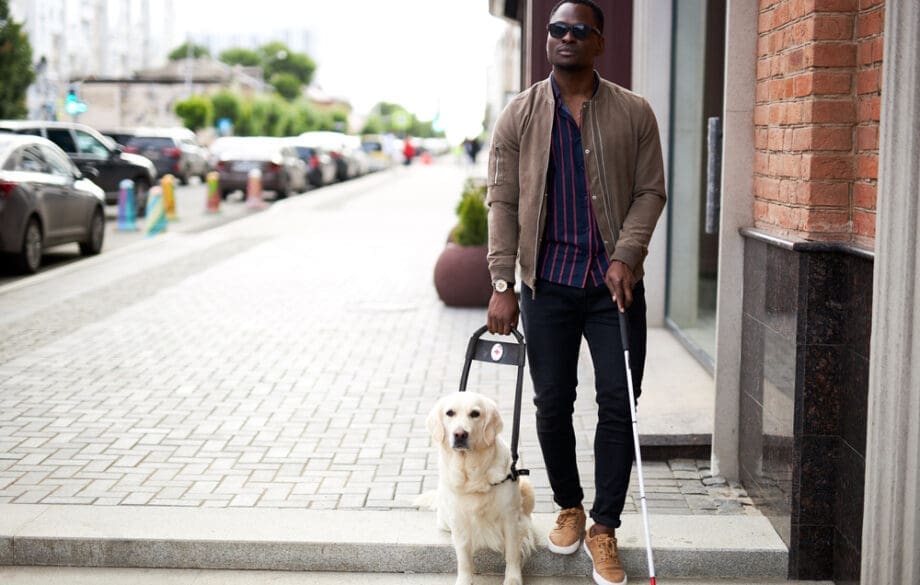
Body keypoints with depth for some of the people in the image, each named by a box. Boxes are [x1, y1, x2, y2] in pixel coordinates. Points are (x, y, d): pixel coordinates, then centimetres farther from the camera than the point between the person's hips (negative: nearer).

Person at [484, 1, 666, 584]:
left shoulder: (634, 113, 4)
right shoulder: (519, 116, 4)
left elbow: (650, 192, 3)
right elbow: (502, 203, 1)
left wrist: (626, 256, -13)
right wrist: (502, 284, -7)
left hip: (615, 283, 0)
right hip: (548, 283, 1)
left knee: (618, 405, -1)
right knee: (552, 404, 7)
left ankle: (604, 530, 11)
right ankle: (569, 508, 29)